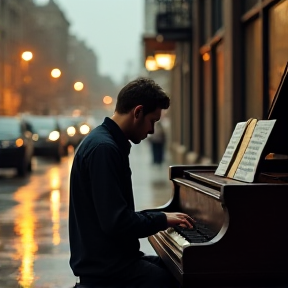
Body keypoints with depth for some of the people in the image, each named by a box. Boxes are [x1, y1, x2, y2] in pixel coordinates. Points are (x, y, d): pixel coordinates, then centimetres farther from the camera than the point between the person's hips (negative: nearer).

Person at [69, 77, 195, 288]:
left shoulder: (105, 141, 13)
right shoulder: (104, 148, -20)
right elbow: (116, 222, -25)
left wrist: (159, 217, 8)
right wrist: (162, 219, -11)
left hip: (108, 258, 10)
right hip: (107, 266, -10)